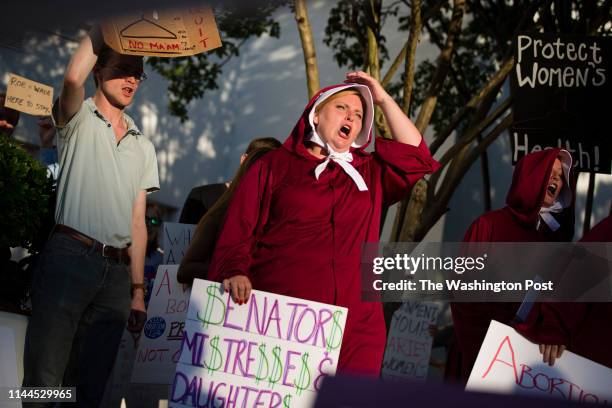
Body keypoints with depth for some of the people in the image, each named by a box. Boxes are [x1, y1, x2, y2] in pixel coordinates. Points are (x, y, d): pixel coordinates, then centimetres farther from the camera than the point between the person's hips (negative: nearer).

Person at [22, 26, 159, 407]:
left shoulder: (143, 147, 22)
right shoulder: (79, 121, 7)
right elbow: (74, 78, -18)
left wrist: (138, 289, 14)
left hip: (117, 271, 5)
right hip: (70, 257, -5)